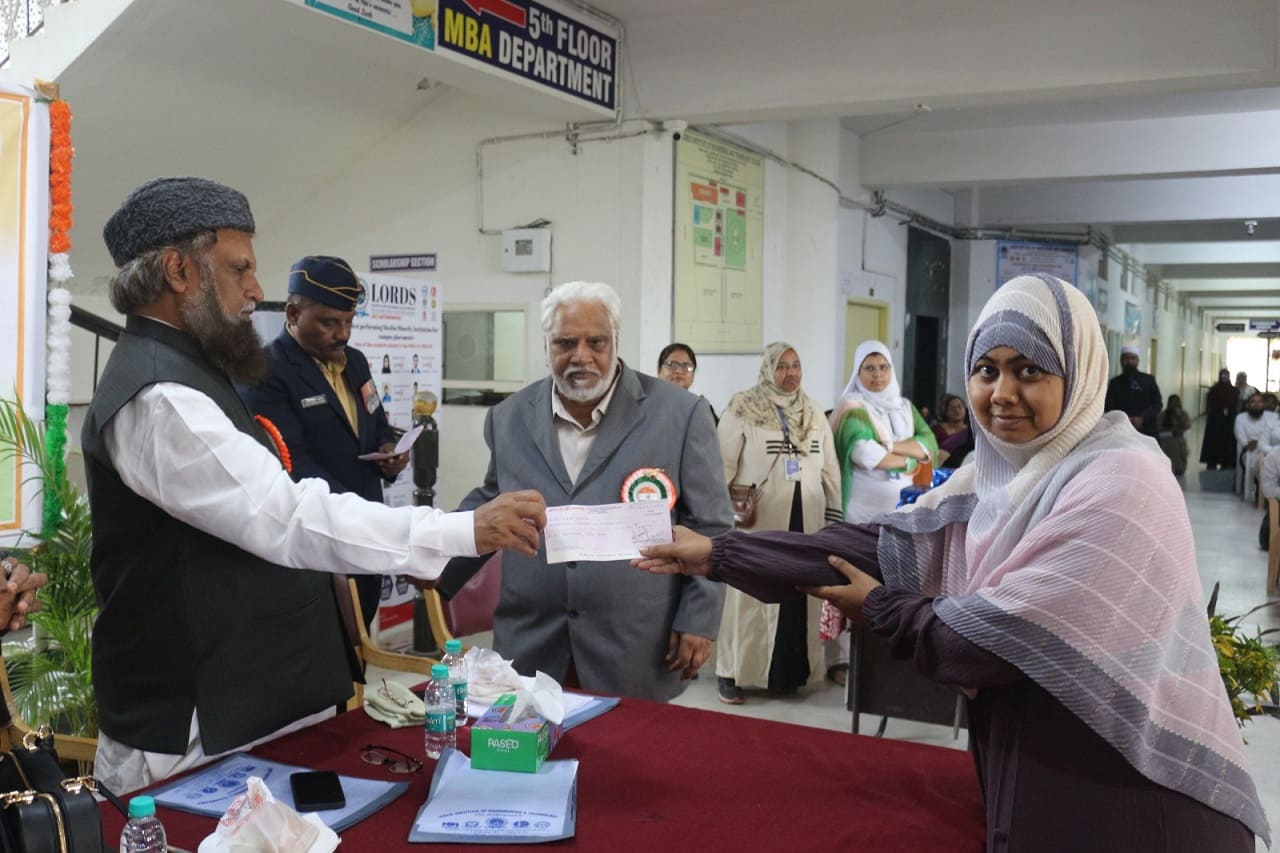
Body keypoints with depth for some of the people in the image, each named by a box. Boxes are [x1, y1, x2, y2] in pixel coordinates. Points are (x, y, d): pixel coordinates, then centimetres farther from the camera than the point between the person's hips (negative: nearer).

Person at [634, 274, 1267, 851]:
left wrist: (880, 610, -9)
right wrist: (718, 554, -5)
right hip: (1027, 769, 7)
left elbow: (1007, 637, -25)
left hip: (1126, 794, -7)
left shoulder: (1121, 484, -21)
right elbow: (878, 546, -1)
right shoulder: (993, 477, 4)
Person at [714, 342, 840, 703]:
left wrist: (834, 515, 12)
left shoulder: (813, 412, 12)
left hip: (805, 520, 5)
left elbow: (830, 469, 15)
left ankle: (789, 670, 19)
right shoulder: (742, 409, -4)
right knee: (751, 593, -1)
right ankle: (732, 672, 9)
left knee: (800, 594, 7)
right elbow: (723, 464, -6)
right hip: (758, 520, -5)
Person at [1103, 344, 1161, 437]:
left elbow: (1157, 404, 6)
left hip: (1147, 432, 1)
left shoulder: (1149, 380, 11)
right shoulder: (1114, 383, 11)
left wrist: (1142, 418, -11)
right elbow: (1110, 408, 6)